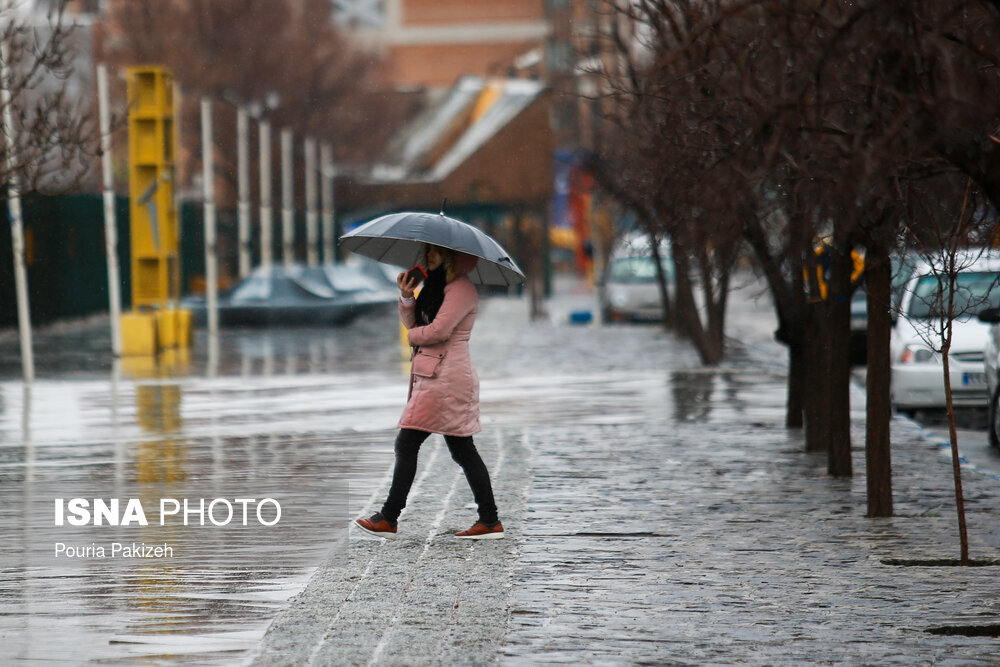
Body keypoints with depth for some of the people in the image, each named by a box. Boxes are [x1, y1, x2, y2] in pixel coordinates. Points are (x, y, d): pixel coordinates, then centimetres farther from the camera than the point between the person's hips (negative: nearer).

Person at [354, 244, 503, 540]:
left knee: (407, 444, -7)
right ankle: (490, 520, 7)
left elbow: (439, 330, -19)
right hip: (433, 374, 10)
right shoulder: (435, 285, 19)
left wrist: (413, 335, -1)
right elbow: (412, 321, 18)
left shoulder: (462, 289, -11)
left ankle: (388, 519, -3)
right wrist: (407, 298, -1)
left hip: (445, 378, -10)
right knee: (462, 450, 8)